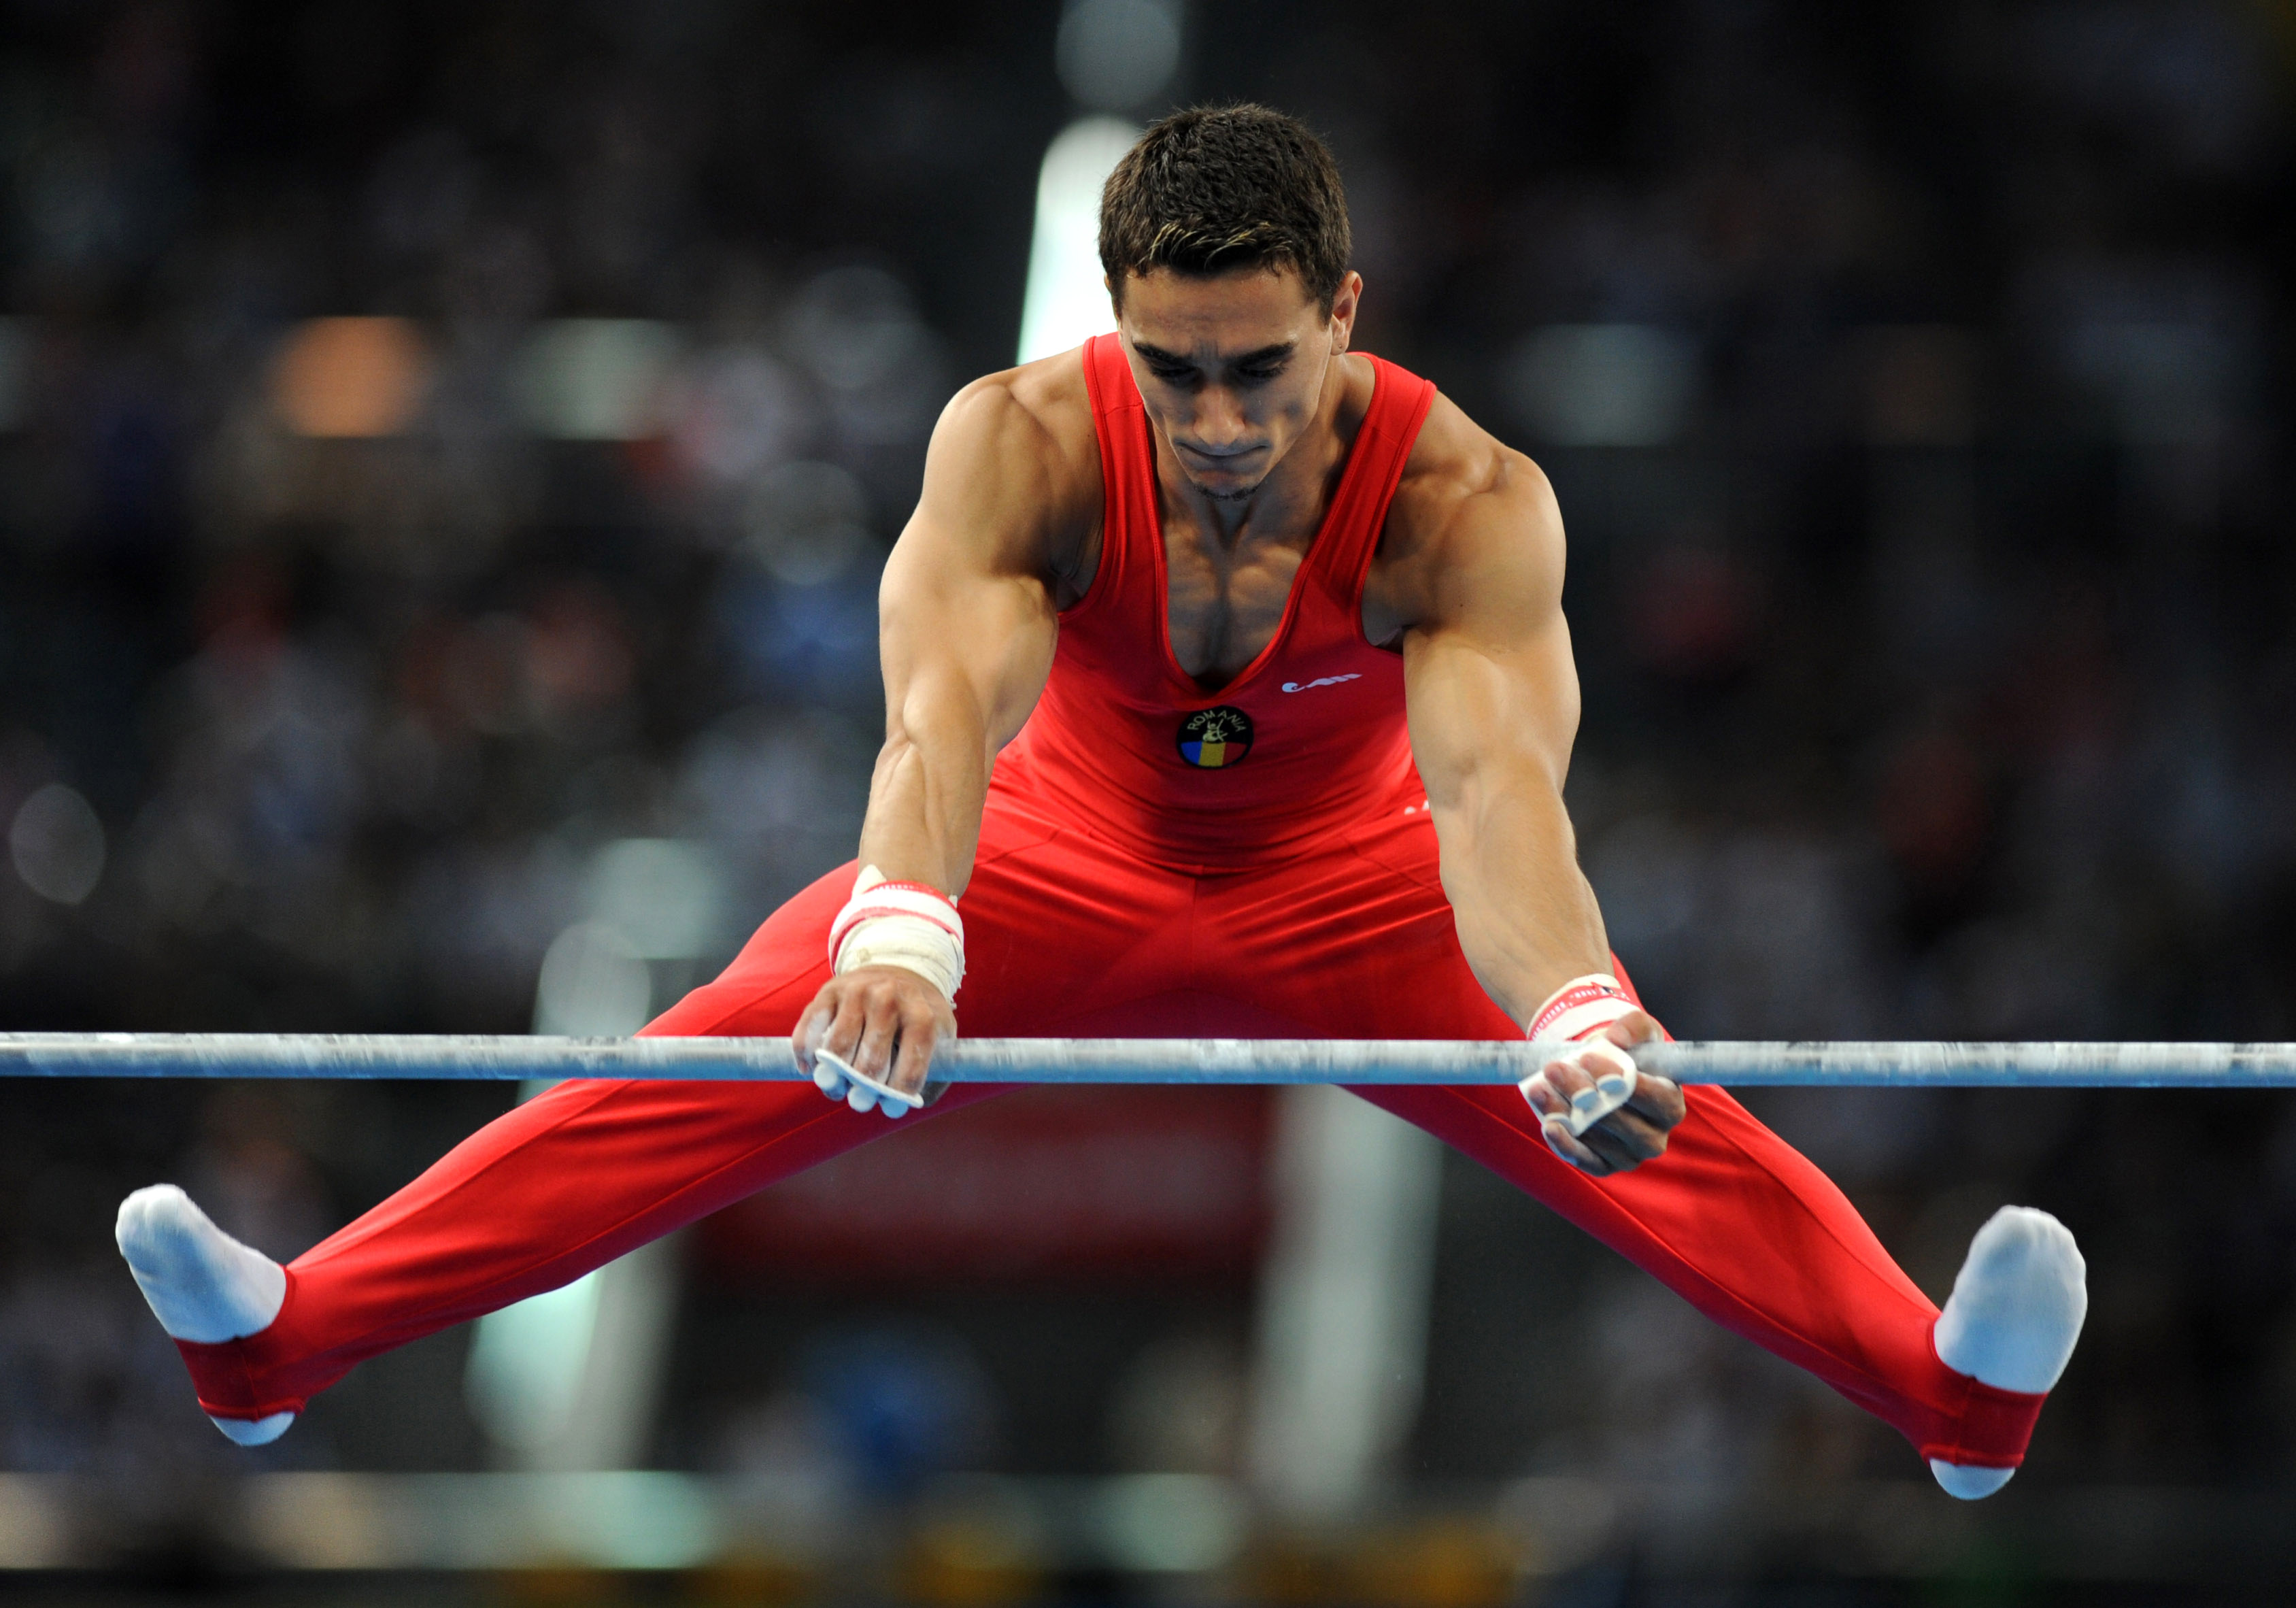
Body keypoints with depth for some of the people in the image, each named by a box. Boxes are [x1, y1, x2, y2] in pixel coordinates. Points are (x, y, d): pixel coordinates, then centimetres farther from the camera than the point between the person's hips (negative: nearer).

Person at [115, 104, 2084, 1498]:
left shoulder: (1466, 500, -34)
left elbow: (1498, 774, -49)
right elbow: (947, 700, -48)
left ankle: (1956, 1390, -43)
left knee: (1645, 1113, -27)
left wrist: (1586, 1021, -70)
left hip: (1346, 884, -1)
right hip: (1063, 862, 1)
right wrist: (901, 935, -70)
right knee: (715, 1070, -18)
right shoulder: (1022, 444, -32)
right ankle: (282, 1340, -21)